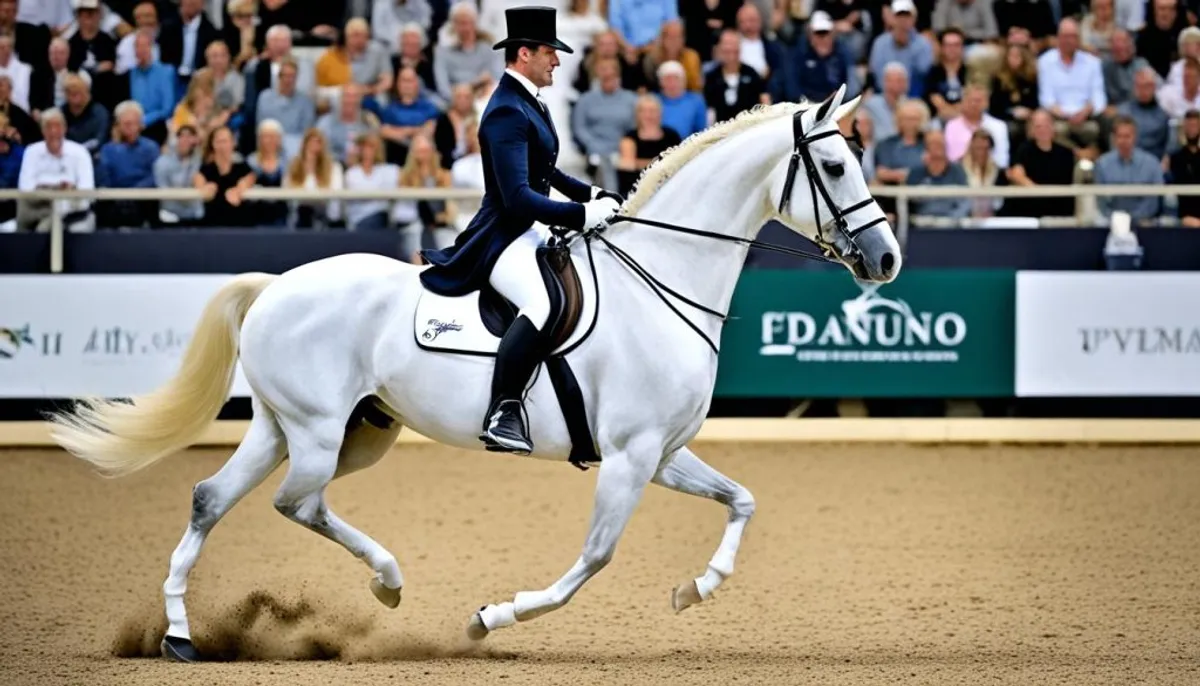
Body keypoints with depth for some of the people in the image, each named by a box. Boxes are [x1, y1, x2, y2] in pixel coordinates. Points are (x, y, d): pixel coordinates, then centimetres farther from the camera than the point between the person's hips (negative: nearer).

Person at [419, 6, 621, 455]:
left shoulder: (528, 104, 16)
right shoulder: (507, 112, -16)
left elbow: (546, 174, 26)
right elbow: (518, 196, -25)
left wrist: (594, 196, 11)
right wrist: (581, 214, -25)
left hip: (530, 234, 11)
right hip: (502, 239, -11)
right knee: (545, 304, -36)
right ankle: (503, 414, -40)